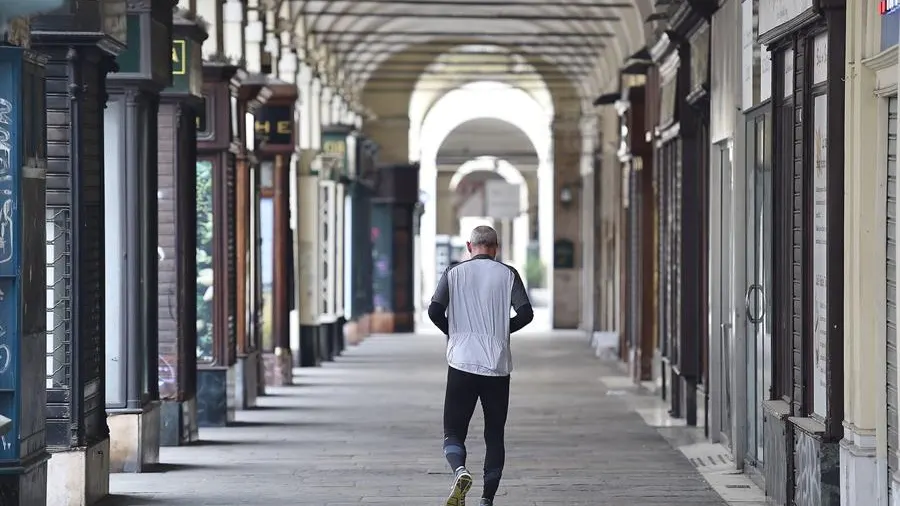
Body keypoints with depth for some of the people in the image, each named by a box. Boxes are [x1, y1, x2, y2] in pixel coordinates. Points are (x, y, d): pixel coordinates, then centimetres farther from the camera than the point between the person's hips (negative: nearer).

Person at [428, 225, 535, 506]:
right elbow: (526, 313, -8)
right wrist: (502, 330, 10)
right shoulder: (508, 274, 3)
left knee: (453, 430, 4)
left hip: (462, 363, 0)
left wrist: (453, 332, 12)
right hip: (498, 366, 1)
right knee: (495, 435, 11)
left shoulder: (454, 272, 3)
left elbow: (435, 311, -6)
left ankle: (460, 470, -26)